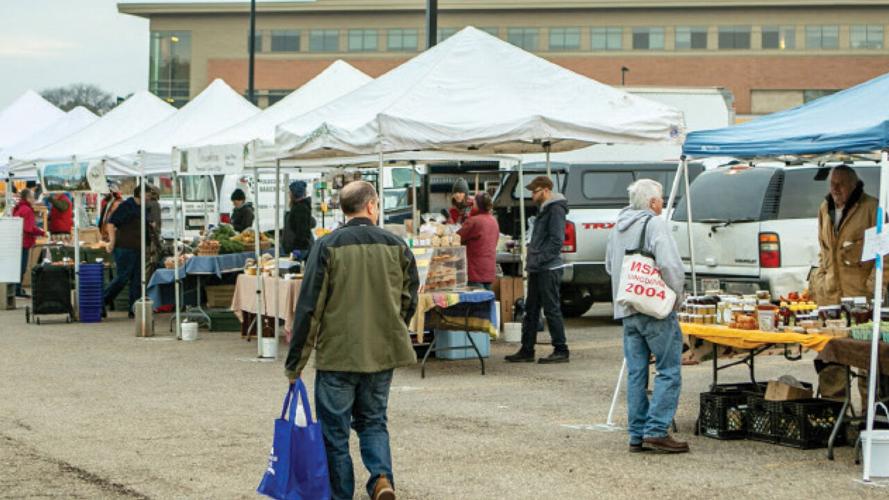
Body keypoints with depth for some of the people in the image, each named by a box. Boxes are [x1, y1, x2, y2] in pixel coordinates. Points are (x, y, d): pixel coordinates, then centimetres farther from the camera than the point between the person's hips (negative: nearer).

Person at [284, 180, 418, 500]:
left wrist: (295, 363, -4)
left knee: (335, 432, 9)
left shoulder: (327, 247, -9)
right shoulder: (397, 246, 0)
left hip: (337, 355, -3)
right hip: (383, 354, 3)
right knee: (373, 421, 19)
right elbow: (409, 301, 8)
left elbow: (309, 307, -10)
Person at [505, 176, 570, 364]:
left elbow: (557, 240, -19)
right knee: (531, 310, 11)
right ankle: (526, 351, 16)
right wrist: (531, 260, 15)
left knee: (552, 310, -6)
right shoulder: (544, 209, 19)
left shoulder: (556, 209, -12)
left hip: (549, 269, -10)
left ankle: (561, 351, 0)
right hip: (537, 269, 10)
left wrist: (540, 259, -20)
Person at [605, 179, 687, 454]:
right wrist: (676, 296, -7)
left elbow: (610, 265, 25)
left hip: (627, 310, 8)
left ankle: (637, 435, 9)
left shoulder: (618, 228, 15)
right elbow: (670, 264, -19)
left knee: (636, 374, 9)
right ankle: (656, 430, -10)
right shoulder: (654, 224, -10)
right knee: (669, 371, -3)